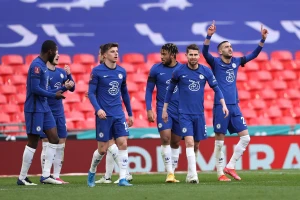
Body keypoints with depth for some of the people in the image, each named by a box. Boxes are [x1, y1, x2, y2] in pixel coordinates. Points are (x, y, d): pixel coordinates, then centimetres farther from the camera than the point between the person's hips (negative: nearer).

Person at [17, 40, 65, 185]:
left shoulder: (43, 65, 12)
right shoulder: (36, 66, -18)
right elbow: (35, 88, -24)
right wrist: (54, 95, -15)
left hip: (44, 108, 10)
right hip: (35, 109, -10)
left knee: (54, 139, 6)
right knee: (33, 143, -4)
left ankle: (45, 175, 6)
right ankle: (22, 178, 4)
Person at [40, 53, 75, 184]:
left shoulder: (61, 72, 8)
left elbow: (72, 88, 11)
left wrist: (69, 75, -5)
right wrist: (64, 87, -28)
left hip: (60, 113, 7)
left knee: (60, 145, 6)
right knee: (47, 145, -4)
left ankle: (56, 176, 11)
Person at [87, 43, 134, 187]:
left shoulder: (121, 71, 9)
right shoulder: (97, 71, -5)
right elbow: (91, 93, -7)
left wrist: (130, 113, 18)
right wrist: (98, 109, -21)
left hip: (119, 115, 4)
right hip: (104, 115, -4)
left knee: (123, 144, -8)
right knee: (103, 149, 1)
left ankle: (122, 178, -8)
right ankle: (92, 172, 26)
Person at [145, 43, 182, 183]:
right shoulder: (156, 69, -1)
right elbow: (149, 90, 4)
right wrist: (149, 109, -4)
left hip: (180, 110, 2)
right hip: (163, 108, -2)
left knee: (175, 142, 6)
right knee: (165, 138, -15)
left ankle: (172, 172, 14)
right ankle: (169, 173, -13)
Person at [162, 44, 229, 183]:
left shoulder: (205, 71, 0)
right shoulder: (179, 71, -4)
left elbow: (216, 88, 8)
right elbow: (170, 90, 7)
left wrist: (223, 104, -4)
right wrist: (164, 109, 7)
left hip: (199, 114, 3)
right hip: (184, 113, -3)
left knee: (196, 144, 10)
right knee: (189, 142, -17)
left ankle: (190, 175, 24)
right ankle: (193, 175, -22)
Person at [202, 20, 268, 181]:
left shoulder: (236, 62, 11)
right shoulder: (216, 62, -3)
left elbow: (254, 54, 12)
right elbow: (205, 52, -21)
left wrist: (263, 39, 1)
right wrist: (209, 36, -35)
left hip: (234, 106, 5)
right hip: (220, 106, -5)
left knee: (245, 137, -1)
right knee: (219, 142, -1)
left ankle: (230, 167, 8)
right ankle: (220, 173, 5)